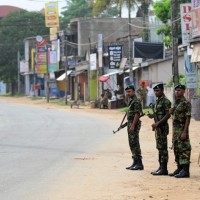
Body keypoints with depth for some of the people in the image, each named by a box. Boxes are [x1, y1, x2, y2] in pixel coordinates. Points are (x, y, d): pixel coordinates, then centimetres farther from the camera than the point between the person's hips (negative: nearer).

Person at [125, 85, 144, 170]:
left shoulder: (136, 101, -13)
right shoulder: (131, 101, 18)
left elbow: (137, 114, -20)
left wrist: (132, 126, -23)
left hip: (134, 125, -10)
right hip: (130, 124, 10)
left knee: (135, 144, -10)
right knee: (132, 144, 11)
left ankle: (139, 164, -10)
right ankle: (135, 162, 14)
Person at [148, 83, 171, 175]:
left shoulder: (165, 101, -13)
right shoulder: (157, 101, 16)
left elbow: (168, 115, -19)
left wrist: (158, 123, -21)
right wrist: (152, 115, 5)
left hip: (162, 127, -10)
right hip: (158, 127, 10)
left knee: (163, 148, -8)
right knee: (159, 148, 11)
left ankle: (164, 169, -7)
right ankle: (161, 167, 16)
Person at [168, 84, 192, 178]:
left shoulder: (186, 103, -13)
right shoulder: (176, 102, 14)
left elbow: (188, 118, -17)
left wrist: (184, 132, -22)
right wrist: (171, 111, 1)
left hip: (182, 129, -9)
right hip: (175, 128, 9)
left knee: (184, 149, -8)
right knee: (176, 149, 12)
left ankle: (185, 170, -8)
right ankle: (179, 168, 19)